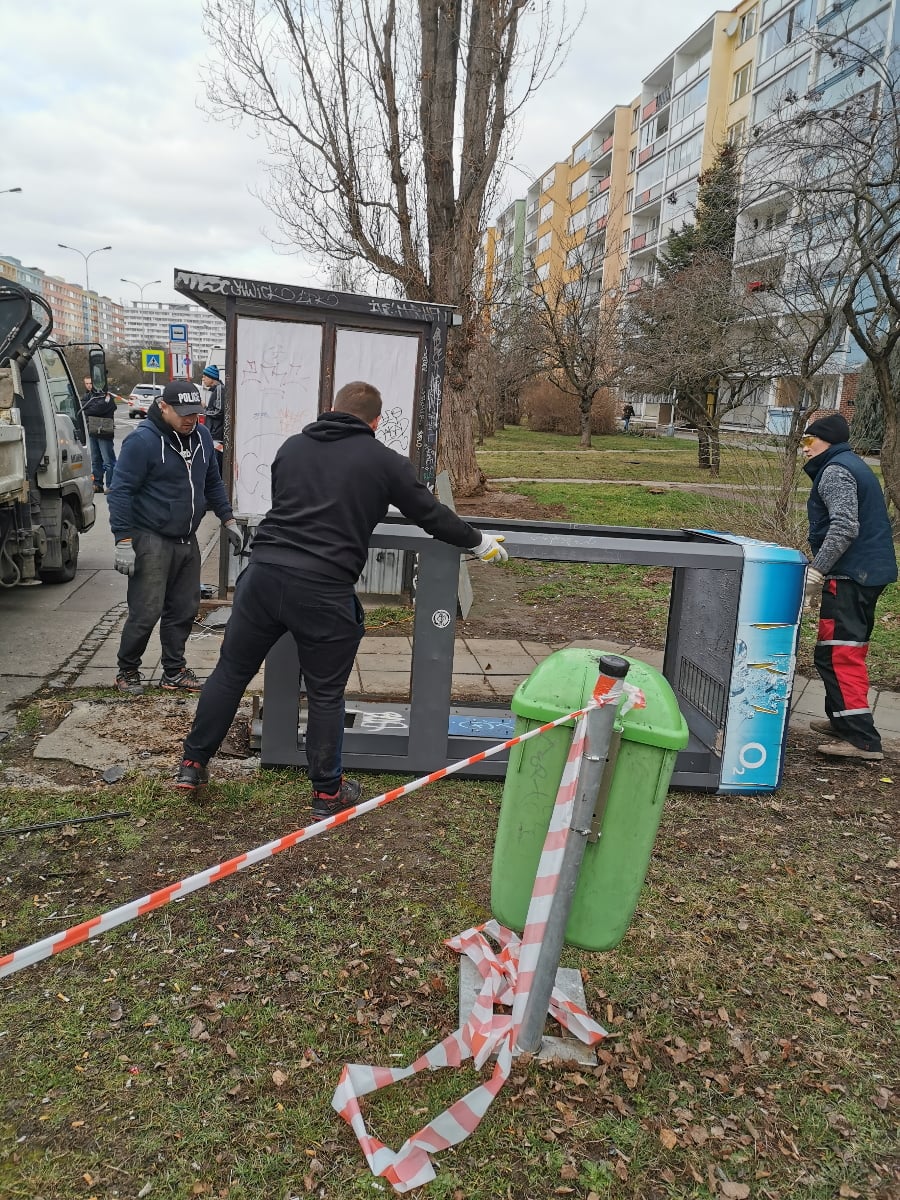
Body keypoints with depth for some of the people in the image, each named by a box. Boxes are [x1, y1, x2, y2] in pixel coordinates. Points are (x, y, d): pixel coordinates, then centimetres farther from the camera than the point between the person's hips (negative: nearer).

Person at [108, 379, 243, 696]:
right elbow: (121, 491, -14)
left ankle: (174, 671, 23)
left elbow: (213, 482, 20)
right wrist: (123, 540, -18)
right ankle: (127, 671, 15)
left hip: (187, 540, 7)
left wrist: (227, 519, 15)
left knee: (183, 610, 10)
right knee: (146, 613, -4)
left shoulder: (202, 436, 8)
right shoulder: (142, 441, -14)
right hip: (152, 541, -7)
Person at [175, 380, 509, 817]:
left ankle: (193, 764, 30)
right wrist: (480, 542, 28)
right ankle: (327, 793, 25)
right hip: (324, 591, -3)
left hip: (263, 572, 4)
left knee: (230, 670, 19)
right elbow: (431, 514, 12)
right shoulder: (384, 462, 4)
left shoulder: (293, 445, 15)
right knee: (325, 695, 11)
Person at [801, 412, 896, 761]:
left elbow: (844, 527, -23)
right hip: (870, 571, 11)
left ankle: (862, 739, -14)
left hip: (851, 574, -11)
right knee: (850, 648, 18)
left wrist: (814, 573, -24)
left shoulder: (835, 471, -10)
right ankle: (842, 719, 30)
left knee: (837, 653, -12)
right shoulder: (853, 466, 22)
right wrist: (821, 573, 25)